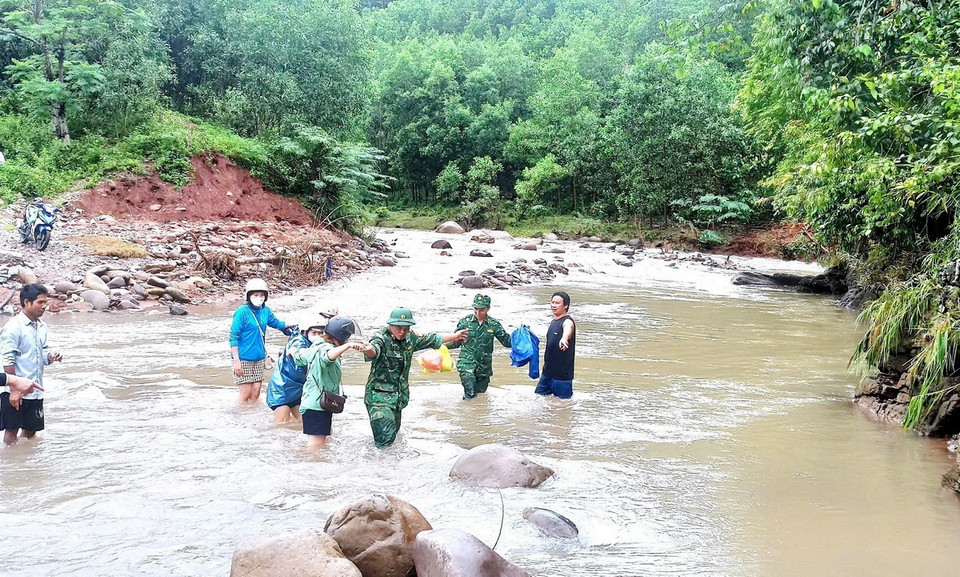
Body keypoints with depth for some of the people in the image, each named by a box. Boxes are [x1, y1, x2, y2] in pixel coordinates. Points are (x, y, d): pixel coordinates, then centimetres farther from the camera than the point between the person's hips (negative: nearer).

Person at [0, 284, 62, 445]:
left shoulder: (42, 326, 10)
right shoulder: (13, 327, -14)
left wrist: (50, 357, -3)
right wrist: (14, 389, -18)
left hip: (35, 391, 7)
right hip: (16, 390, -7)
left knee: (31, 429, 13)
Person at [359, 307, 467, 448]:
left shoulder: (410, 338, 3)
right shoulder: (381, 338, -19)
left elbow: (431, 339, 19)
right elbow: (374, 350, -42)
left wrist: (454, 336, 30)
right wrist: (369, 350, -67)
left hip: (398, 397, 7)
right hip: (379, 396, -7)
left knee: (394, 431, 19)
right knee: (385, 437, -19)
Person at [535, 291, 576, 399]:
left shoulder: (567, 322, -16)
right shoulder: (554, 322, 11)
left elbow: (568, 330, -42)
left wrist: (564, 338, -64)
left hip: (562, 373, -8)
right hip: (548, 371, 8)